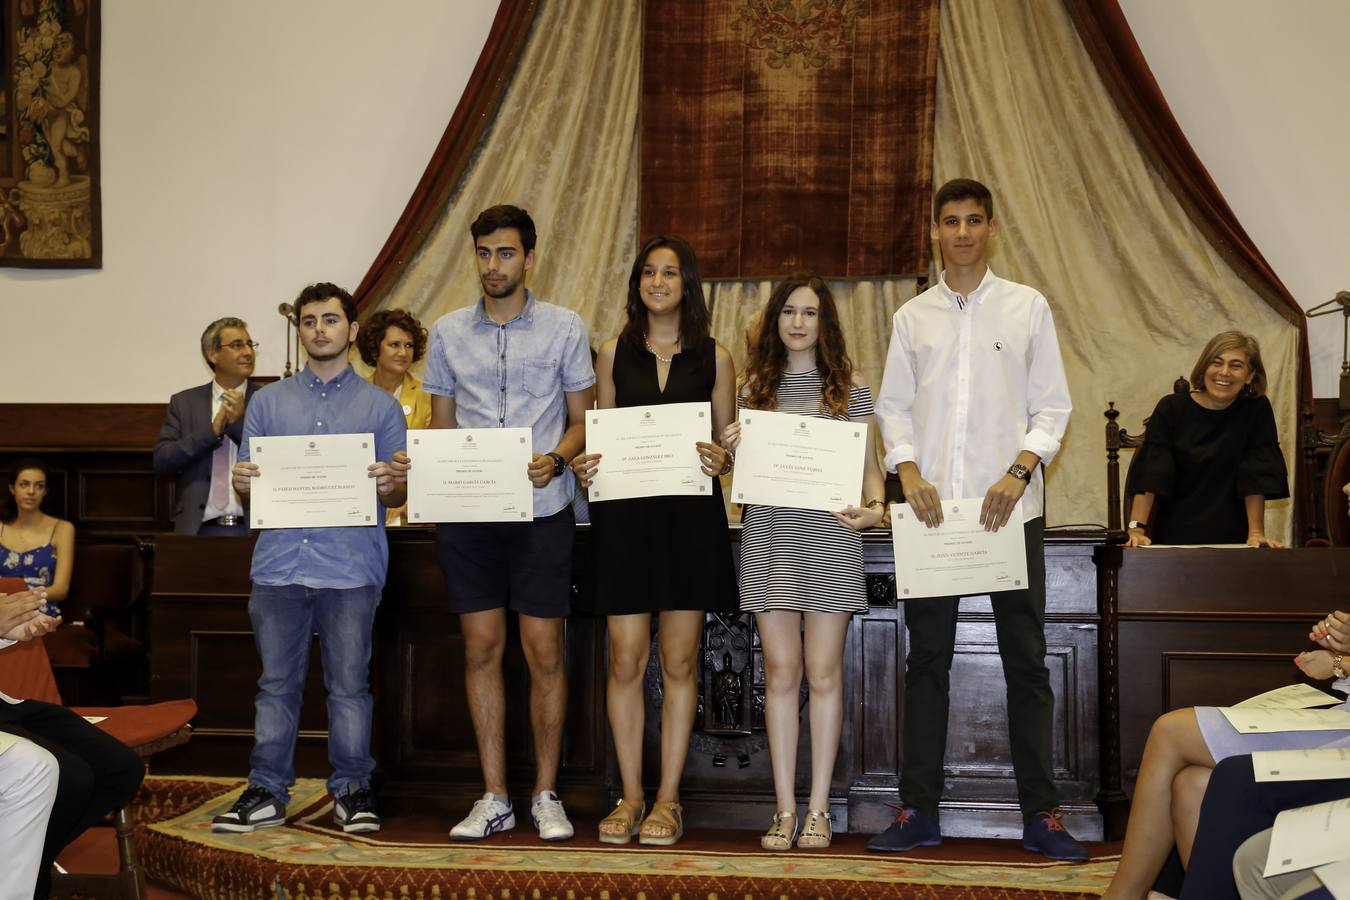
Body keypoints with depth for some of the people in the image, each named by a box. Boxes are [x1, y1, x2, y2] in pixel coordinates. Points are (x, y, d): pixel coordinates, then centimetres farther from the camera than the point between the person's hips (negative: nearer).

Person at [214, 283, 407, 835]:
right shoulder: (268, 402, 16)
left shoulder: (380, 406, 11)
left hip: (351, 567, -2)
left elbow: (399, 494, 8)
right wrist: (243, 481, -8)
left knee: (349, 683, 1)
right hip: (279, 562, 2)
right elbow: (245, 485, 15)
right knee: (277, 682, 5)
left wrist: (390, 484, -15)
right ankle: (267, 791, 13)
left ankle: (352, 789, 12)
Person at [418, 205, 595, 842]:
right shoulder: (449, 332, 11)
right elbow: (440, 425, 14)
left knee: (544, 652, -1)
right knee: (481, 648, 5)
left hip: (541, 510, -2)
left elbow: (583, 418, 6)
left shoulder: (564, 328, 3)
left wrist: (555, 460, -14)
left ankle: (546, 795, 12)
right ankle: (494, 798, 14)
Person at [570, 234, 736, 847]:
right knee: (626, 660, 0)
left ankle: (668, 798, 11)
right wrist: (584, 467, -8)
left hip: (691, 517, -1)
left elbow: (729, 444, 9)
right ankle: (630, 796, 11)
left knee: (679, 661, 3)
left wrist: (720, 460, -13)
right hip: (625, 514, 1)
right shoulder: (615, 353, 9)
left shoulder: (713, 357, 7)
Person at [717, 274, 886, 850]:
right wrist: (731, 450, -6)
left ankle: (818, 810, 8)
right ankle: (785, 810, 8)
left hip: (830, 538, -1)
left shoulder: (849, 388, 6)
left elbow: (869, 466, 7)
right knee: (781, 672, 2)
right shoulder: (754, 387, 11)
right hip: (769, 536, 1)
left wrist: (875, 506, -13)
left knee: (824, 673, 0)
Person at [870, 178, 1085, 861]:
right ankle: (919, 810, 11)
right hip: (931, 507, 2)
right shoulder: (912, 317, 11)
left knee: (1026, 661, 1)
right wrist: (909, 473, -8)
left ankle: (1040, 813, 8)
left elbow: (1052, 407, 4)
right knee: (927, 659, 4)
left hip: (1010, 509, -1)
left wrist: (1017, 474, -11)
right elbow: (893, 406, 9)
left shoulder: (1028, 307, 6)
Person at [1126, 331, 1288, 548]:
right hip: (1173, 537, 0)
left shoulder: (1257, 410, 0)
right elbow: (1150, 474, -8)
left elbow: (1257, 476, -1)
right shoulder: (1171, 408, -1)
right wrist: (1136, 530, -18)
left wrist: (1256, 533, -8)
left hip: (1231, 539, 0)